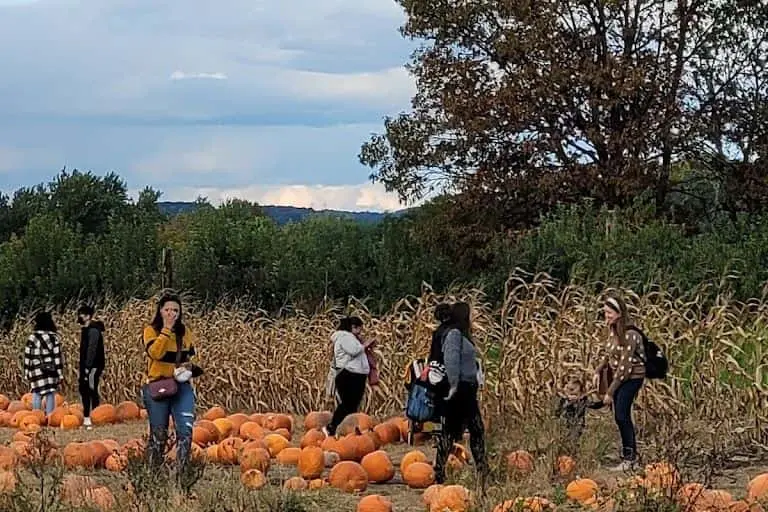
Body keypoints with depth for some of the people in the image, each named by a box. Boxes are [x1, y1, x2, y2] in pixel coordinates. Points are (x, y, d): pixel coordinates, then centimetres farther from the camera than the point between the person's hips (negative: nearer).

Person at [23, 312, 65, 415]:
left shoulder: (32, 337, -3)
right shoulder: (54, 337, -2)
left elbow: (27, 357, 0)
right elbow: (58, 357, -4)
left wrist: (26, 373, 9)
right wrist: (60, 374, 0)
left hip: (37, 371, 0)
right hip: (51, 371, 0)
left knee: (37, 395, 6)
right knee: (50, 395, 6)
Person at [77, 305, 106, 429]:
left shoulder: (93, 330, -14)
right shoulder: (86, 329, 17)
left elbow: (92, 349, -21)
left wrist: (88, 367, -24)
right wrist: (82, 366, 16)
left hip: (93, 366, -10)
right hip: (85, 365, 10)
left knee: (92, 391, -9)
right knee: (83, 389, 12)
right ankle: (87, 418, 19)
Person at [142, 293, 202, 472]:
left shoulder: (186, 332, 9)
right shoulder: (151, 330, -3)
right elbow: (155, 353, -21)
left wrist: (189, 367, 1)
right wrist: (166, 329, -19)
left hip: (182, 386, 3)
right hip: (158, 386, -3)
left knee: (185, 430, -10)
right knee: (158, 433, 6)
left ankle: (183, 469, -4)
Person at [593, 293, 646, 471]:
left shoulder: (630, 335, -23)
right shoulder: (612, 329, 2)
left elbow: (624, 366, -24)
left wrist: (610, 391, -22)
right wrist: (598, 371, 0)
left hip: (632, 377, -8)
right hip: (616, 376, 8)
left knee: (621, 415, -12)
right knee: (620, 416, 9)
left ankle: (630, 457, -1)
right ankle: (630, 454, 20)